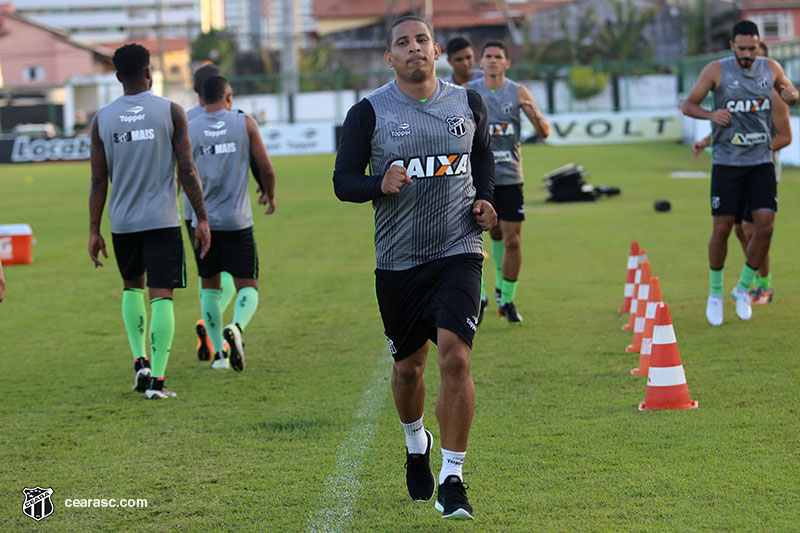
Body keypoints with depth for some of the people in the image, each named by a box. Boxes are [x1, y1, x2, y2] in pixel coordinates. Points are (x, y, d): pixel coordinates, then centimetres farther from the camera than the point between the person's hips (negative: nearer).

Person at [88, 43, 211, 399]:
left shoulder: (102, 118, 1)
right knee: (161, 296, -2)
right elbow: (187, 171, -7)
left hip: (122, 221, 3)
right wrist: (202, 219, -1)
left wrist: (94, 230, 7)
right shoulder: (171, 112, -4)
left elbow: (98, 180, 2)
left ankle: (140, 360, 11)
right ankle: (156, 379, -10)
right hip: (162, 220, -3)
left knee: (132, 286, 23)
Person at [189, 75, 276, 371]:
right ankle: (236, 328, -27)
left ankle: (219, 352, 14)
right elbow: (266, 169, 1)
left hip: (203, 221, 2)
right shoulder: (245, 123, -1)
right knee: (247, 287, 3)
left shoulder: (189, 130, 1)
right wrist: (270, 195, 21)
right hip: (237, 221, -2)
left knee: (210, 286, 17)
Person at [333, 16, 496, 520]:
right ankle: (416, 442, 45)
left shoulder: (468, 103, 5)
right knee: (408, 365, 12)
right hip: (398, 260, 0)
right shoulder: (369, 113, -3)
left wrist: (484, 198, 4)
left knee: (455, 357, -16)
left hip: (458, 252, 0)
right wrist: (379, 185, -21)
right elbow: (343, 180, 0)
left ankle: (452, 479, -10)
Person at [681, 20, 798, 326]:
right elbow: (687, 105, -1)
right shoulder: (716, 71, -6)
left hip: (761, 161, 3)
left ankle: (743, 289, 13)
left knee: (765, 226, -7)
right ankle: (715, 294, 17)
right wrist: (711, 114, -22)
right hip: (727, 162, -3)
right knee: (722, 229, -3)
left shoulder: (770, 68, 3)